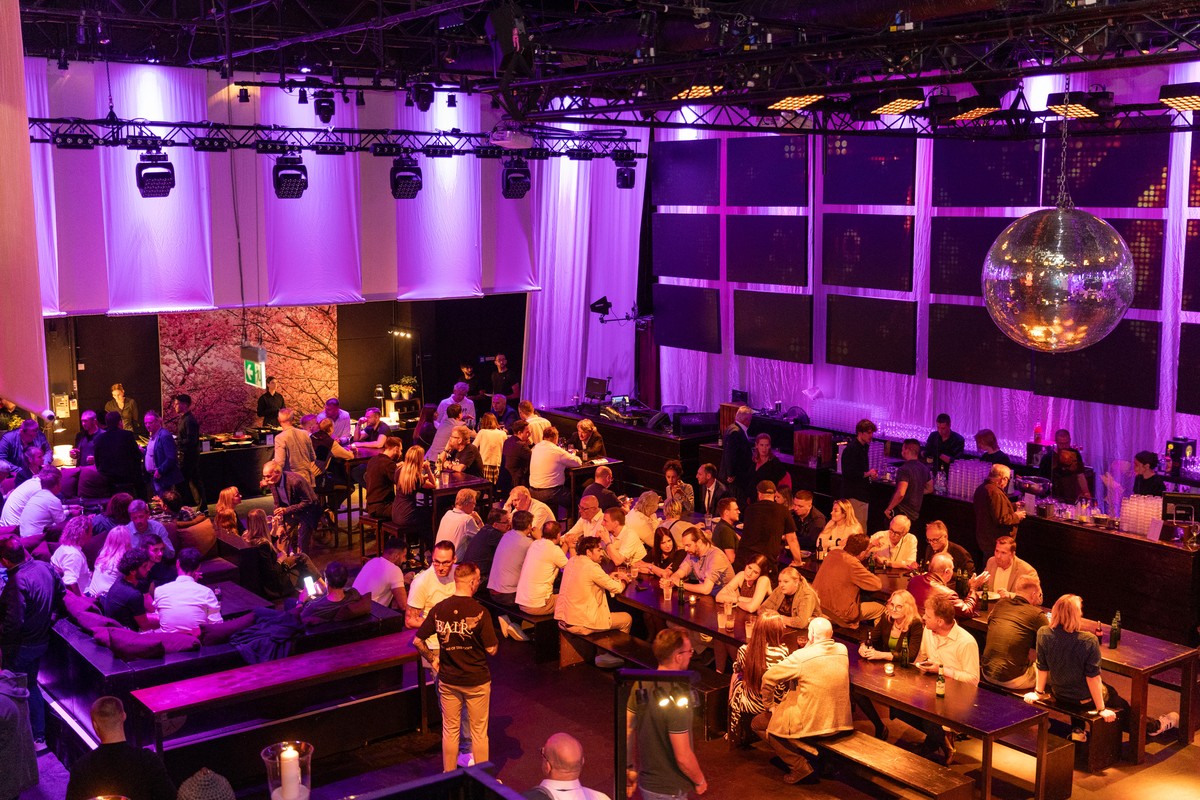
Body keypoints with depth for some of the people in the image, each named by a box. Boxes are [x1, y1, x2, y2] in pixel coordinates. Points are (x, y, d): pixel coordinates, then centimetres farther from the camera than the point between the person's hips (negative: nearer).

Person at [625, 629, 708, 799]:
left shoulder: (641, 684, -6)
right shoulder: (676, 701, -28)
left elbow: (628, 731, 3)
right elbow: (683, 757, -25)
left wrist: (631, 768, 15)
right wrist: (700, 781, -7)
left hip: (646, 781, 7)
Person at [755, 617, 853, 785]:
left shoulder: (801, 656, -19)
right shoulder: (843, 650, -2)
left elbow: (768, 677, -13)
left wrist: (769, 705, 1)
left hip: (812, 725, -7)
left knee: (758, 723, 11)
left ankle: (800, 767, 5)